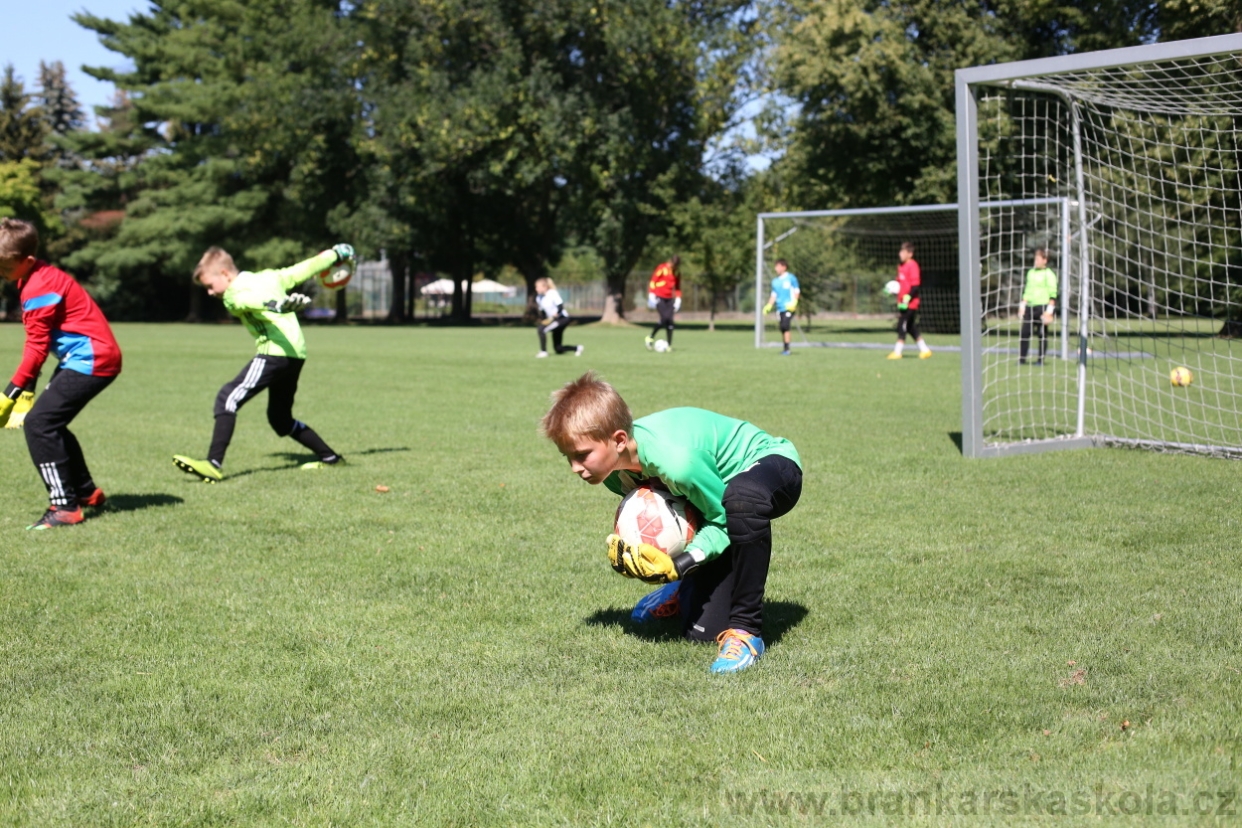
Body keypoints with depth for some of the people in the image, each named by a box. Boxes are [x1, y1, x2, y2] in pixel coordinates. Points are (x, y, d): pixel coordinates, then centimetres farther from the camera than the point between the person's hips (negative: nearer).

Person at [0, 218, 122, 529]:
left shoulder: (39, 288, -18)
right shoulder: (41, 277, 13)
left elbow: (37, 346, -17)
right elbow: (39, 343, 17)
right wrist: (28, 387, 12)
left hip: (91, 361, -11)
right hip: (93, 358, 11)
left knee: (38, 423, -13)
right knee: (49, 422, 18)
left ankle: (65, 506, -12)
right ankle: (86, 492, 29)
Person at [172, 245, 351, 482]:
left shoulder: (234, 295, -2)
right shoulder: (269, 277, 20)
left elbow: (251, 300, -24)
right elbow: (304, 269, 25)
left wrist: (277, 304, -46)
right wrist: (336, 254, 38)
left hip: (275, 353, -9)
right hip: (296, 353, 9)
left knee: (227, 399, -15)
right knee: (280, 418, 23)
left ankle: (214, 464, -27)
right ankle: (329, 457, 28)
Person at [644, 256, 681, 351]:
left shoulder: (677, 273, 10)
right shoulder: (662, 268, -7)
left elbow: (677, 287, 20)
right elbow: (653, 281, -6)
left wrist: (678, 299, 9)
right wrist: (651, 295, -12)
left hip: (669, 299, 5)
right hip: (659, 297, -5)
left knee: (670, 321, -7)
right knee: (665, 318, -20)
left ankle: (669, 345, -4)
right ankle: (651, 338, -4)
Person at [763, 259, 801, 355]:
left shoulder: (791, 278, -1)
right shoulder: (775, 281, 15)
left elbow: (797, 291, -1)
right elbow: (774, 295, 19)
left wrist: (794, 302, -14)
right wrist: (769, 306, 8)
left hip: (789, 307, -6)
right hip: (780, 308, 6)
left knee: (785, 326, -17)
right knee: (782, 328, 5)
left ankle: (787, 349, -14)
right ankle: (785, 348, 12)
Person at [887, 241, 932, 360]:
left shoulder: (912, 265, -13)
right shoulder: (901, 266, 14)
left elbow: (915, 285, -18)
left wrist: (907, 298, -24)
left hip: (910, 304, -9)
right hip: (903, 303, 9)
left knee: (902, 326, -7)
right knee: (912, 328, 12)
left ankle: (897, 351, -3)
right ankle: (924, 350, 18)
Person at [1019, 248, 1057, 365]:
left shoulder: (1049, 274, -3)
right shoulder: (1031, 272, 16)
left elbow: (1052, 294, -7)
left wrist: (1049, 310, -14)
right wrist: (1022, 306, 16)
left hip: (1042, 306, -6)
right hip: (1030, 307, 6)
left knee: (1042, 333, -1)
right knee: (1024, 332, -2)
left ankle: (1041, 359, 6)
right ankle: (1022, 358, 2)